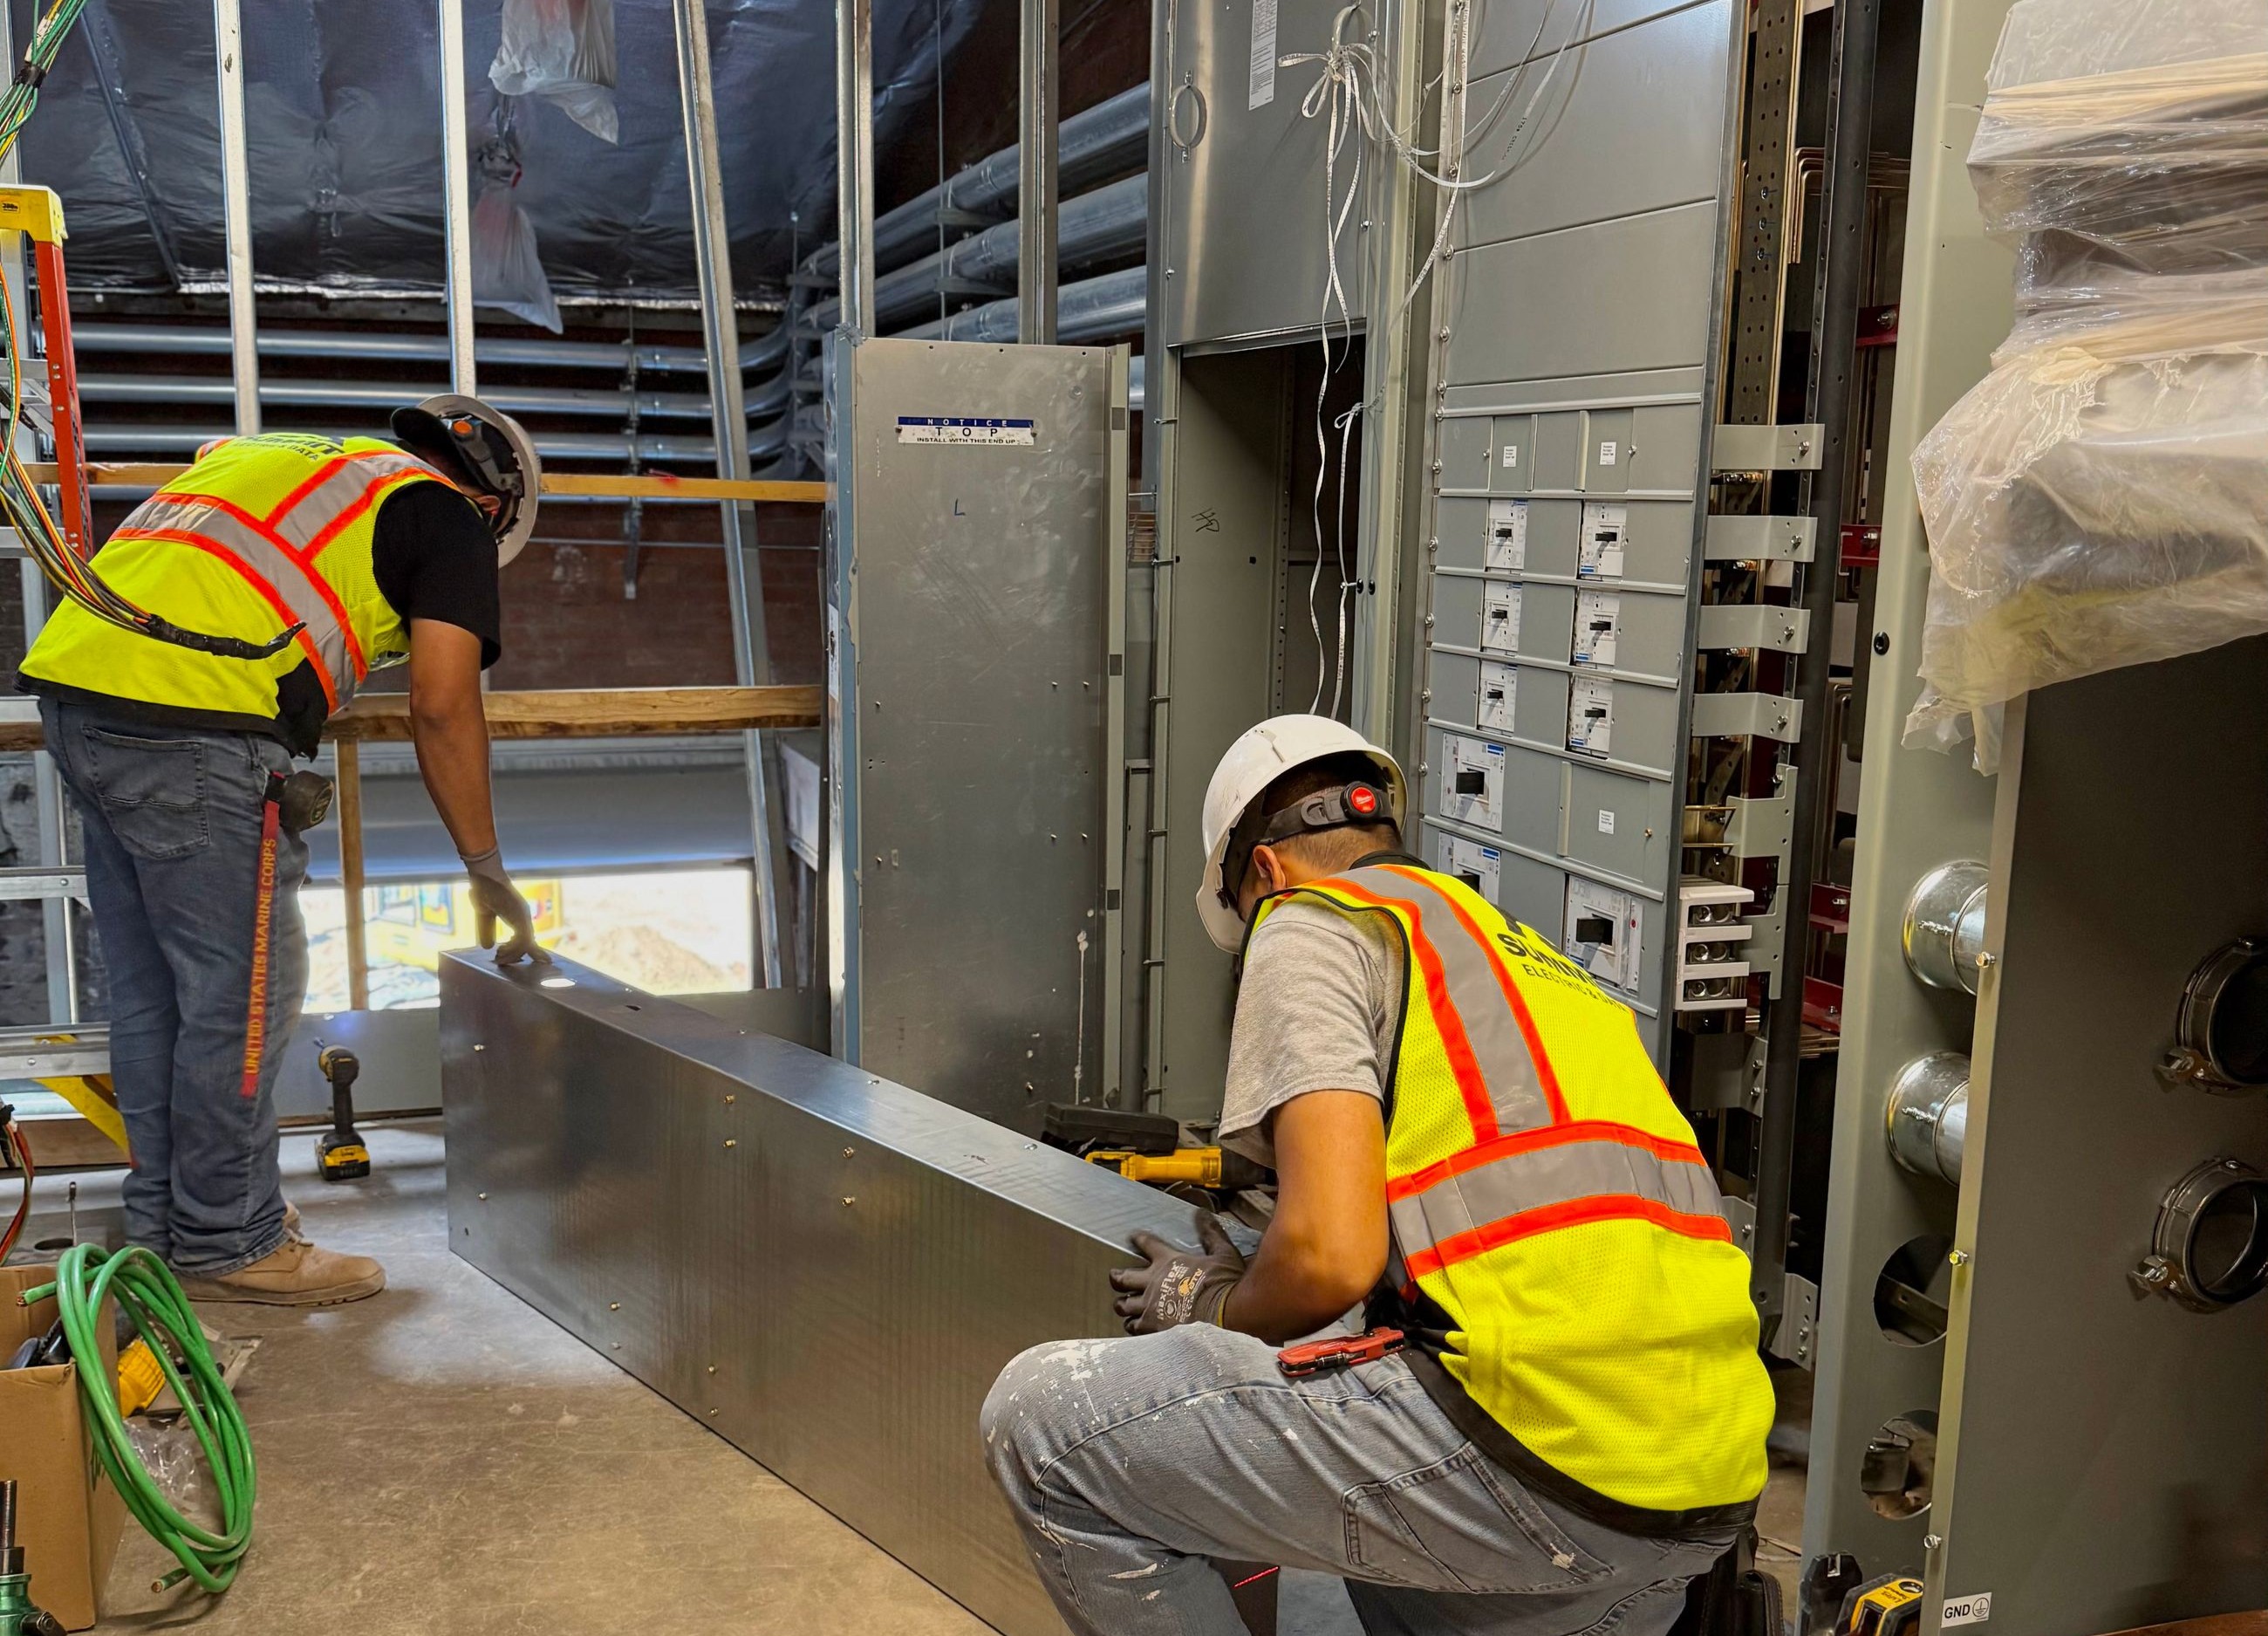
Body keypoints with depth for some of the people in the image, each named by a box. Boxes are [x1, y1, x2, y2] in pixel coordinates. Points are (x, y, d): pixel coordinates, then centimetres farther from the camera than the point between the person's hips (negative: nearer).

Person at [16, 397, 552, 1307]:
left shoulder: (280, 456, 31)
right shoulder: (448, 518, 7)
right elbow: (442, 709, -1)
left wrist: (267, 780, 24)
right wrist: (488, 873, 7)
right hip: (186, 728, -9)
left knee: (149, 989, 16)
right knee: (243, 992, 2)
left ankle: (163, 1228, 27)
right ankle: (228, 1244, 11)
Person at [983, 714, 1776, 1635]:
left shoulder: (1309, 920, 2)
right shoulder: (1531, 954, 26)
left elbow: (1332, 1255, -12)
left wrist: (1214, 1309, 10)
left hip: (1538, 1444, -9)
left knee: (1041, 1421, -3)